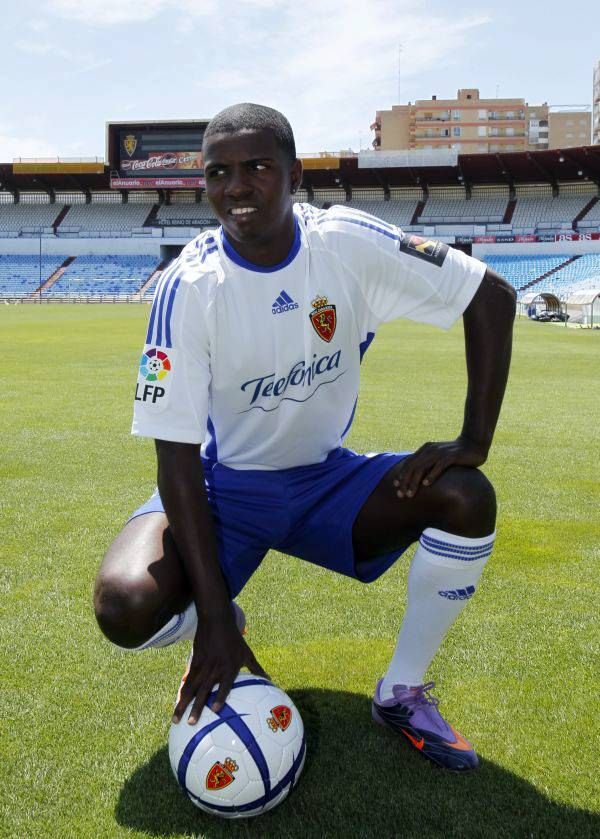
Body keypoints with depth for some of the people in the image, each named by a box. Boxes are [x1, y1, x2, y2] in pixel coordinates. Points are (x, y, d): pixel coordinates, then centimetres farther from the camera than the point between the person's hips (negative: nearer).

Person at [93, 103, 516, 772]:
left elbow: (492, 297, -7)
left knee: (465, 498, -21)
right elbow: (177, 455, -21)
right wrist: (214, 621, -26)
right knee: (127, 608, -27)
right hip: (223, 485, -2)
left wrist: (475, 441, -16)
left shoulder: (348, 244, -15)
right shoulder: (189, 288, -21)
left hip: (325, 478, 2)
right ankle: (218, 627, 12)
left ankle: (403, 692, 1)